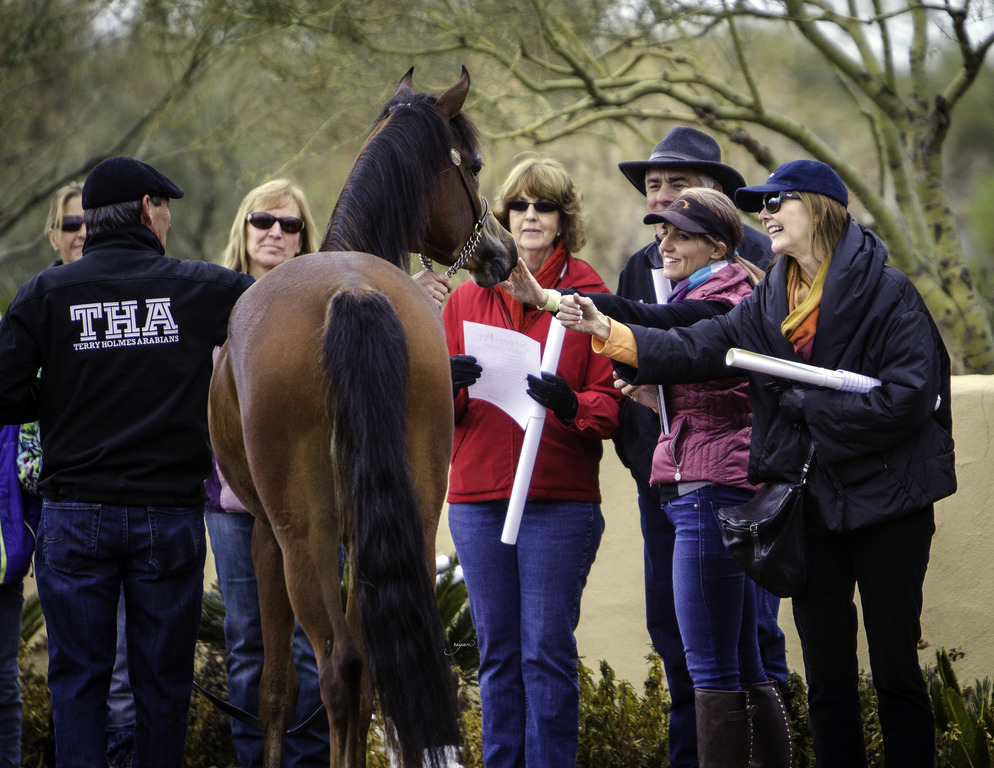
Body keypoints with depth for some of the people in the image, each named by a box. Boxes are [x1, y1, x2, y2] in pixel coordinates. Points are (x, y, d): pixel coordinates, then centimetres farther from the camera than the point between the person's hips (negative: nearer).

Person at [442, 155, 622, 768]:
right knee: (498, 652, 7)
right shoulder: (467, 298, 13)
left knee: (547, 649, -5)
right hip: (477, 497, 3)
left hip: (561, 500, -3)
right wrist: (446, 386, -10)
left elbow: (609, 405, 0)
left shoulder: (588, 296, 3)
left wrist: (571, 405, -21)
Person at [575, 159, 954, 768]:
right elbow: (696, 349, -2)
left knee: (895, 666, 0)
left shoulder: (886, 293, -8)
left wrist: (800, 401, -13)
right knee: (827, 676, 9)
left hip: (886, 505, -5)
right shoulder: (768, 305, 10)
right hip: (811, 506, 6)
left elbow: (906, 399, -18)